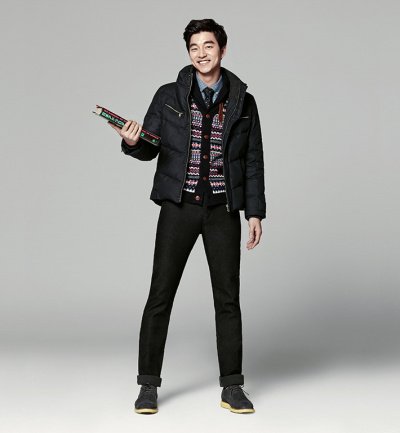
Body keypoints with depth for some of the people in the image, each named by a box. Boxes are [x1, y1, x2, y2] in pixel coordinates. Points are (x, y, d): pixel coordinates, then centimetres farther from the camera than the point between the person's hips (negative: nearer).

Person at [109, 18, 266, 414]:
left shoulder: (243, 102, 7)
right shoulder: (168, 96, 5)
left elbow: (253, 162, 8)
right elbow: (150, 150, 5)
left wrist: (255, 213, 2)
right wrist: (132, 142, -18)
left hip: (223, 209, 1)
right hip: (179, 206, -1)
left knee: (227, 298, 3)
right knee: (160, 296, -1)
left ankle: (232, 388, 13)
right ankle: (148, 385, 10)